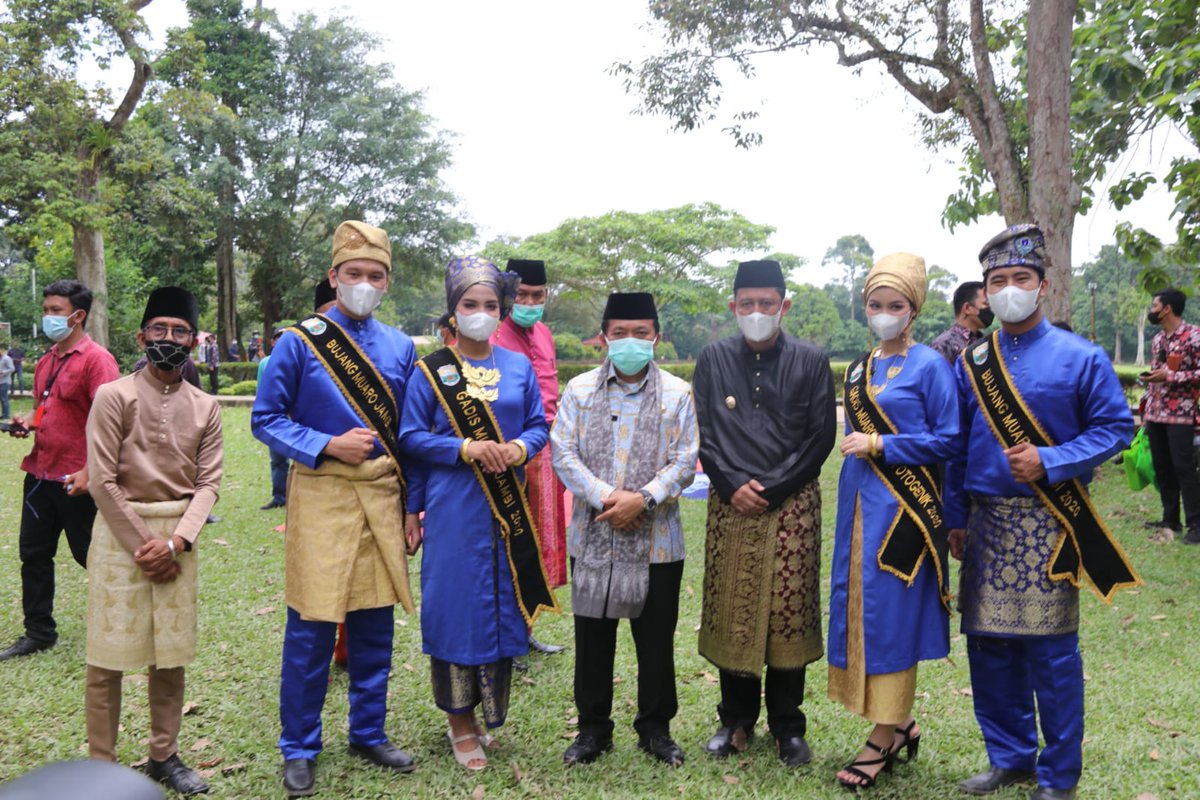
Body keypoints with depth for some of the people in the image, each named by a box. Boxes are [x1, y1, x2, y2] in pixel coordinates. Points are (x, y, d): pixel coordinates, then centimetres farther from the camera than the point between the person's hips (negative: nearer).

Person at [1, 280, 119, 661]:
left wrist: (88, 472, -26)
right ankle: (38, 633, 27)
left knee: (91, 556, 4)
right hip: (40, 473, 8)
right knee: (33, 555, 13)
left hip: (76, 480, -8)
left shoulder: (96, 359, -14)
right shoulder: (45, 362, 12)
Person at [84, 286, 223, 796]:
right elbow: (103, 481, -10)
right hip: (120, 531, -3)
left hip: (179, 535, 3)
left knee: (172, 652, 10)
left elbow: (208, 483, 1)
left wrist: (176, 542, -12)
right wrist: (142, 545, -11)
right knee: (108, 655, 2)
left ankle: (164, 755, 23)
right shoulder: (114, 396, -6)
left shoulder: (205, 407, 4)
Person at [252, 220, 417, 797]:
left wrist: (410, 506, 9)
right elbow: (266, 420, -2)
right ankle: (299, 749, 19)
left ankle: (369, 733, 28)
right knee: (311, 629, 2)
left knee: (375, 626, 11)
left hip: (382, 497, 4)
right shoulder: (299, 342, -3)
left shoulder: (401, 348, 9)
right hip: (321, 495, -4)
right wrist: (330, 445, -16)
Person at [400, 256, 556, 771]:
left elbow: (539, 425, 9)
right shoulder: (430, 371, -1)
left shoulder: (519, 367, 7)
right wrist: (466, 448, -15)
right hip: (453, 510, -3)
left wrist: (521, 447, -12)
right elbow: (411, 437, -3)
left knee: (503, 606, 8)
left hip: (507, 508, 3)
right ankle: (460, 720, 18)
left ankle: (488, 712, 26)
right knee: (455, 607, 2)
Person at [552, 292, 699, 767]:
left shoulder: (677, 394, 2)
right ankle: (593, 728, 27)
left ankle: (656, 728, 28)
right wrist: (605, 497, -14)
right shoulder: (580, 390, 4)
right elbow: (563, 452, -2)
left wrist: (642, 499, -16)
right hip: (593, 537, 1)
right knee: (592, 638, 11)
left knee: (656, 640, 10)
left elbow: (685, 462, -3)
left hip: (657, 538, -1)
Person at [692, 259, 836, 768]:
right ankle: (737, 719, 22)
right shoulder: (713, 360, 7)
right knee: (730, 612, 6)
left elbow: (821, 437, -1)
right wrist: (732, 485, -9)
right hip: (730, 505, 1)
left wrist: (770, 489, -9)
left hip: (792, 505, -1)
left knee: (789, 614, 2)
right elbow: (703, 432, 5)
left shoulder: (810, 362, 2)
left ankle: (787, 725, 17)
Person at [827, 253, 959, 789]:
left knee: (891, 615, -2)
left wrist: (881, 445, -15)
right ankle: (901, 723, 25)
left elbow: (947, 442, -10)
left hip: (902, 509, -7)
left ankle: (883, 739, 10)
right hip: (860, 505, 7)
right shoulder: (859, 369, 13)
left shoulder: (930, 367, -6)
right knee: (858, 609, 9)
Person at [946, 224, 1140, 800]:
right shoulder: (970, 363, 9)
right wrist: (956, 520, 10)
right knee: (988, 645, 8)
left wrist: (1049, 462, -16)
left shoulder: (1081, 358, -1)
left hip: (1048, 523, -4)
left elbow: (1115, 428, -3)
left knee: (1051, 650, 1)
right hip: (986, 523, 4)